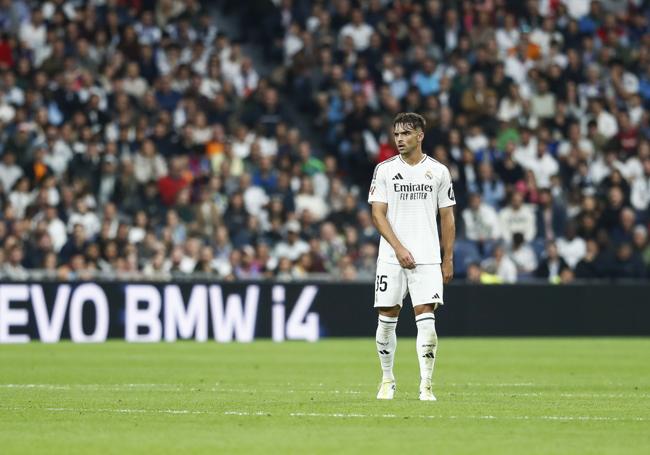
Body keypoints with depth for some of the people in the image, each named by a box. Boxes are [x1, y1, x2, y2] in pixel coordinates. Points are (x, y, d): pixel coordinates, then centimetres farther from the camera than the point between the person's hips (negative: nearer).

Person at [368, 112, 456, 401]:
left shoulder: (438, 171, 6)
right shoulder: (384, 169, 3)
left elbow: (447, 218, 10)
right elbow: (378, 214, -1)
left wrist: (448, 260, 6)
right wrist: (399, 248, -13)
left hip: (427, 258, 0)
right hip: (391, 258, 1)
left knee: (426, 320, -11)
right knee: (387, 319, 3)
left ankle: (426, 385, -9)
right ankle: (387, 380, 19)